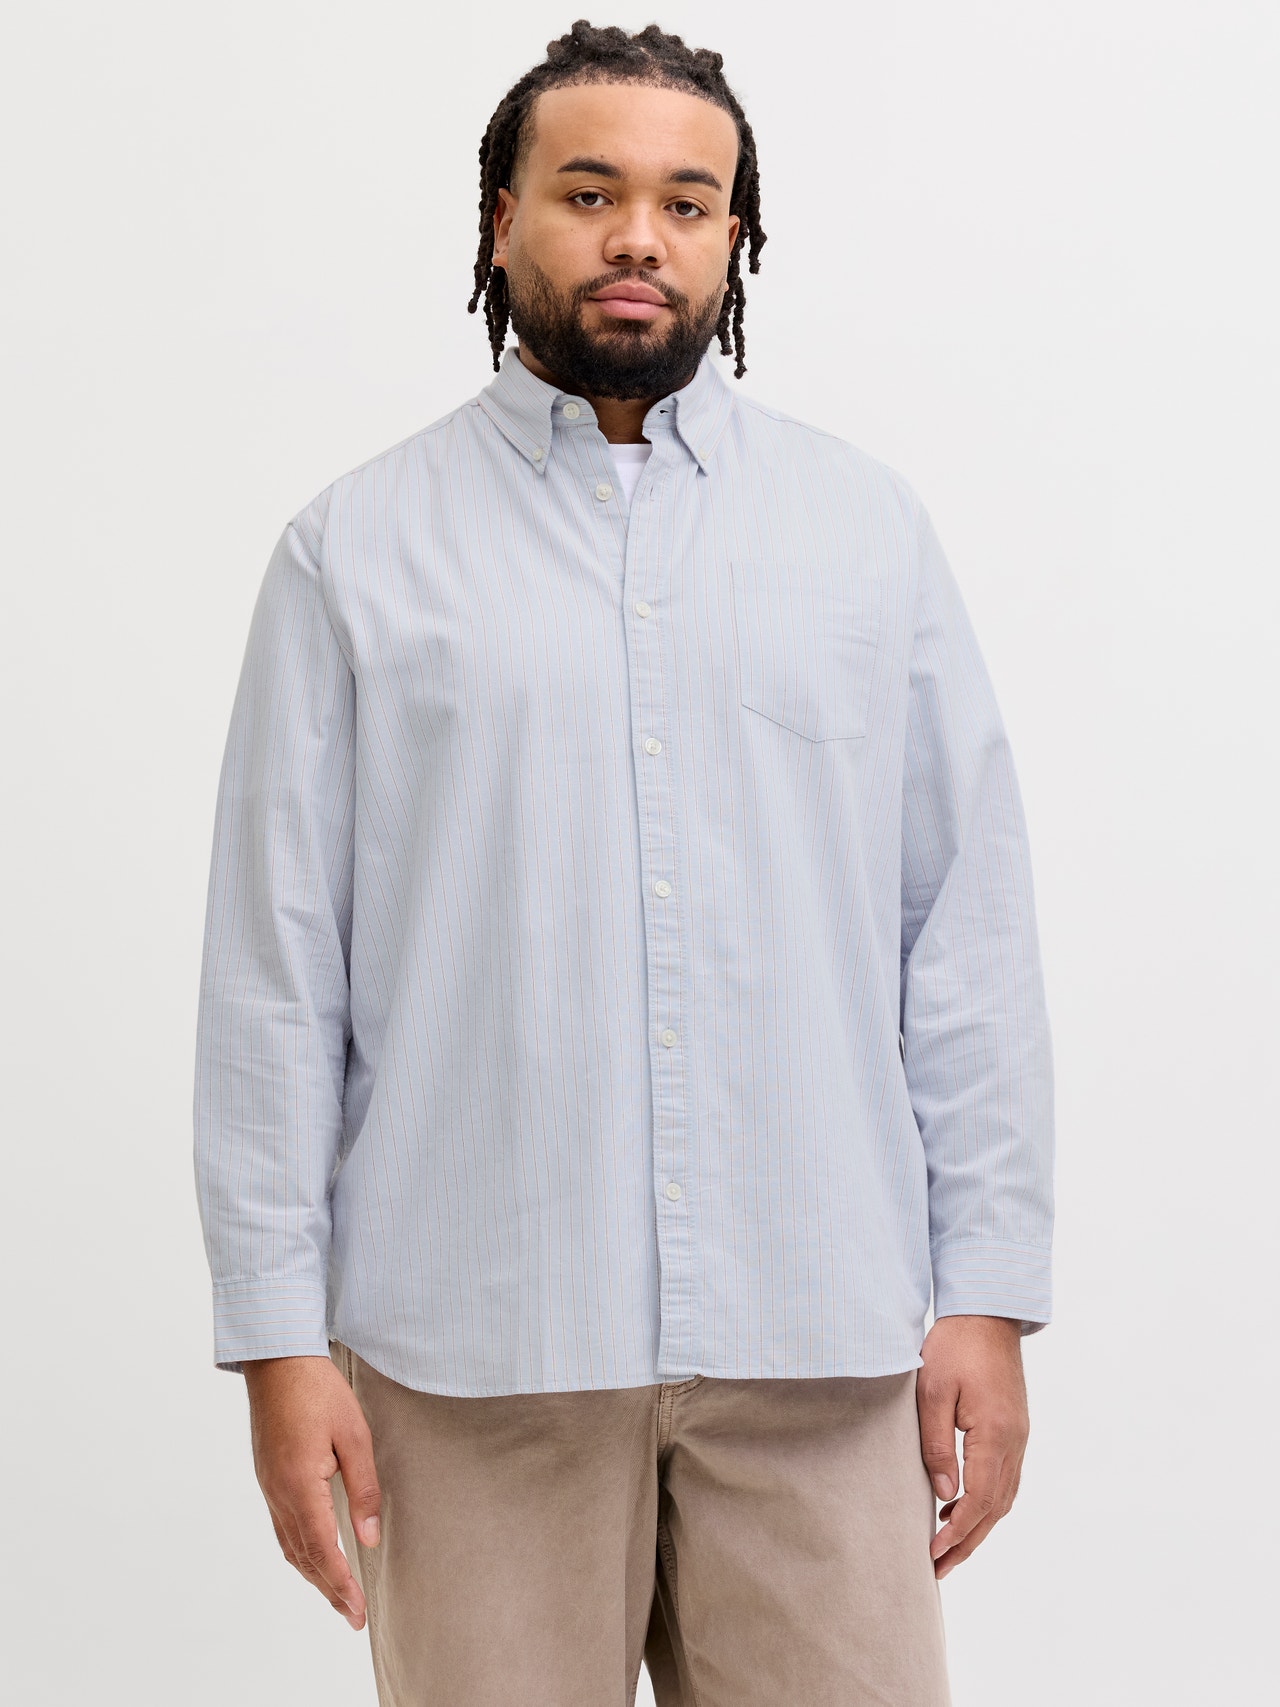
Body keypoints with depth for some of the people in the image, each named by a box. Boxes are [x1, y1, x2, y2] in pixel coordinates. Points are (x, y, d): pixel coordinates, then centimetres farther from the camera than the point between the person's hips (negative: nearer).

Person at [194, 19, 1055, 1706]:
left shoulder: (869, 530, 9)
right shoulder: (359, 549, 5)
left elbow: (970, 930, 6)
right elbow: (278, 966, 2)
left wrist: (990, 1292, 1)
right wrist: (279, 1332, -4)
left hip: (822, 1347, 1)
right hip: (473, 1352, -1)